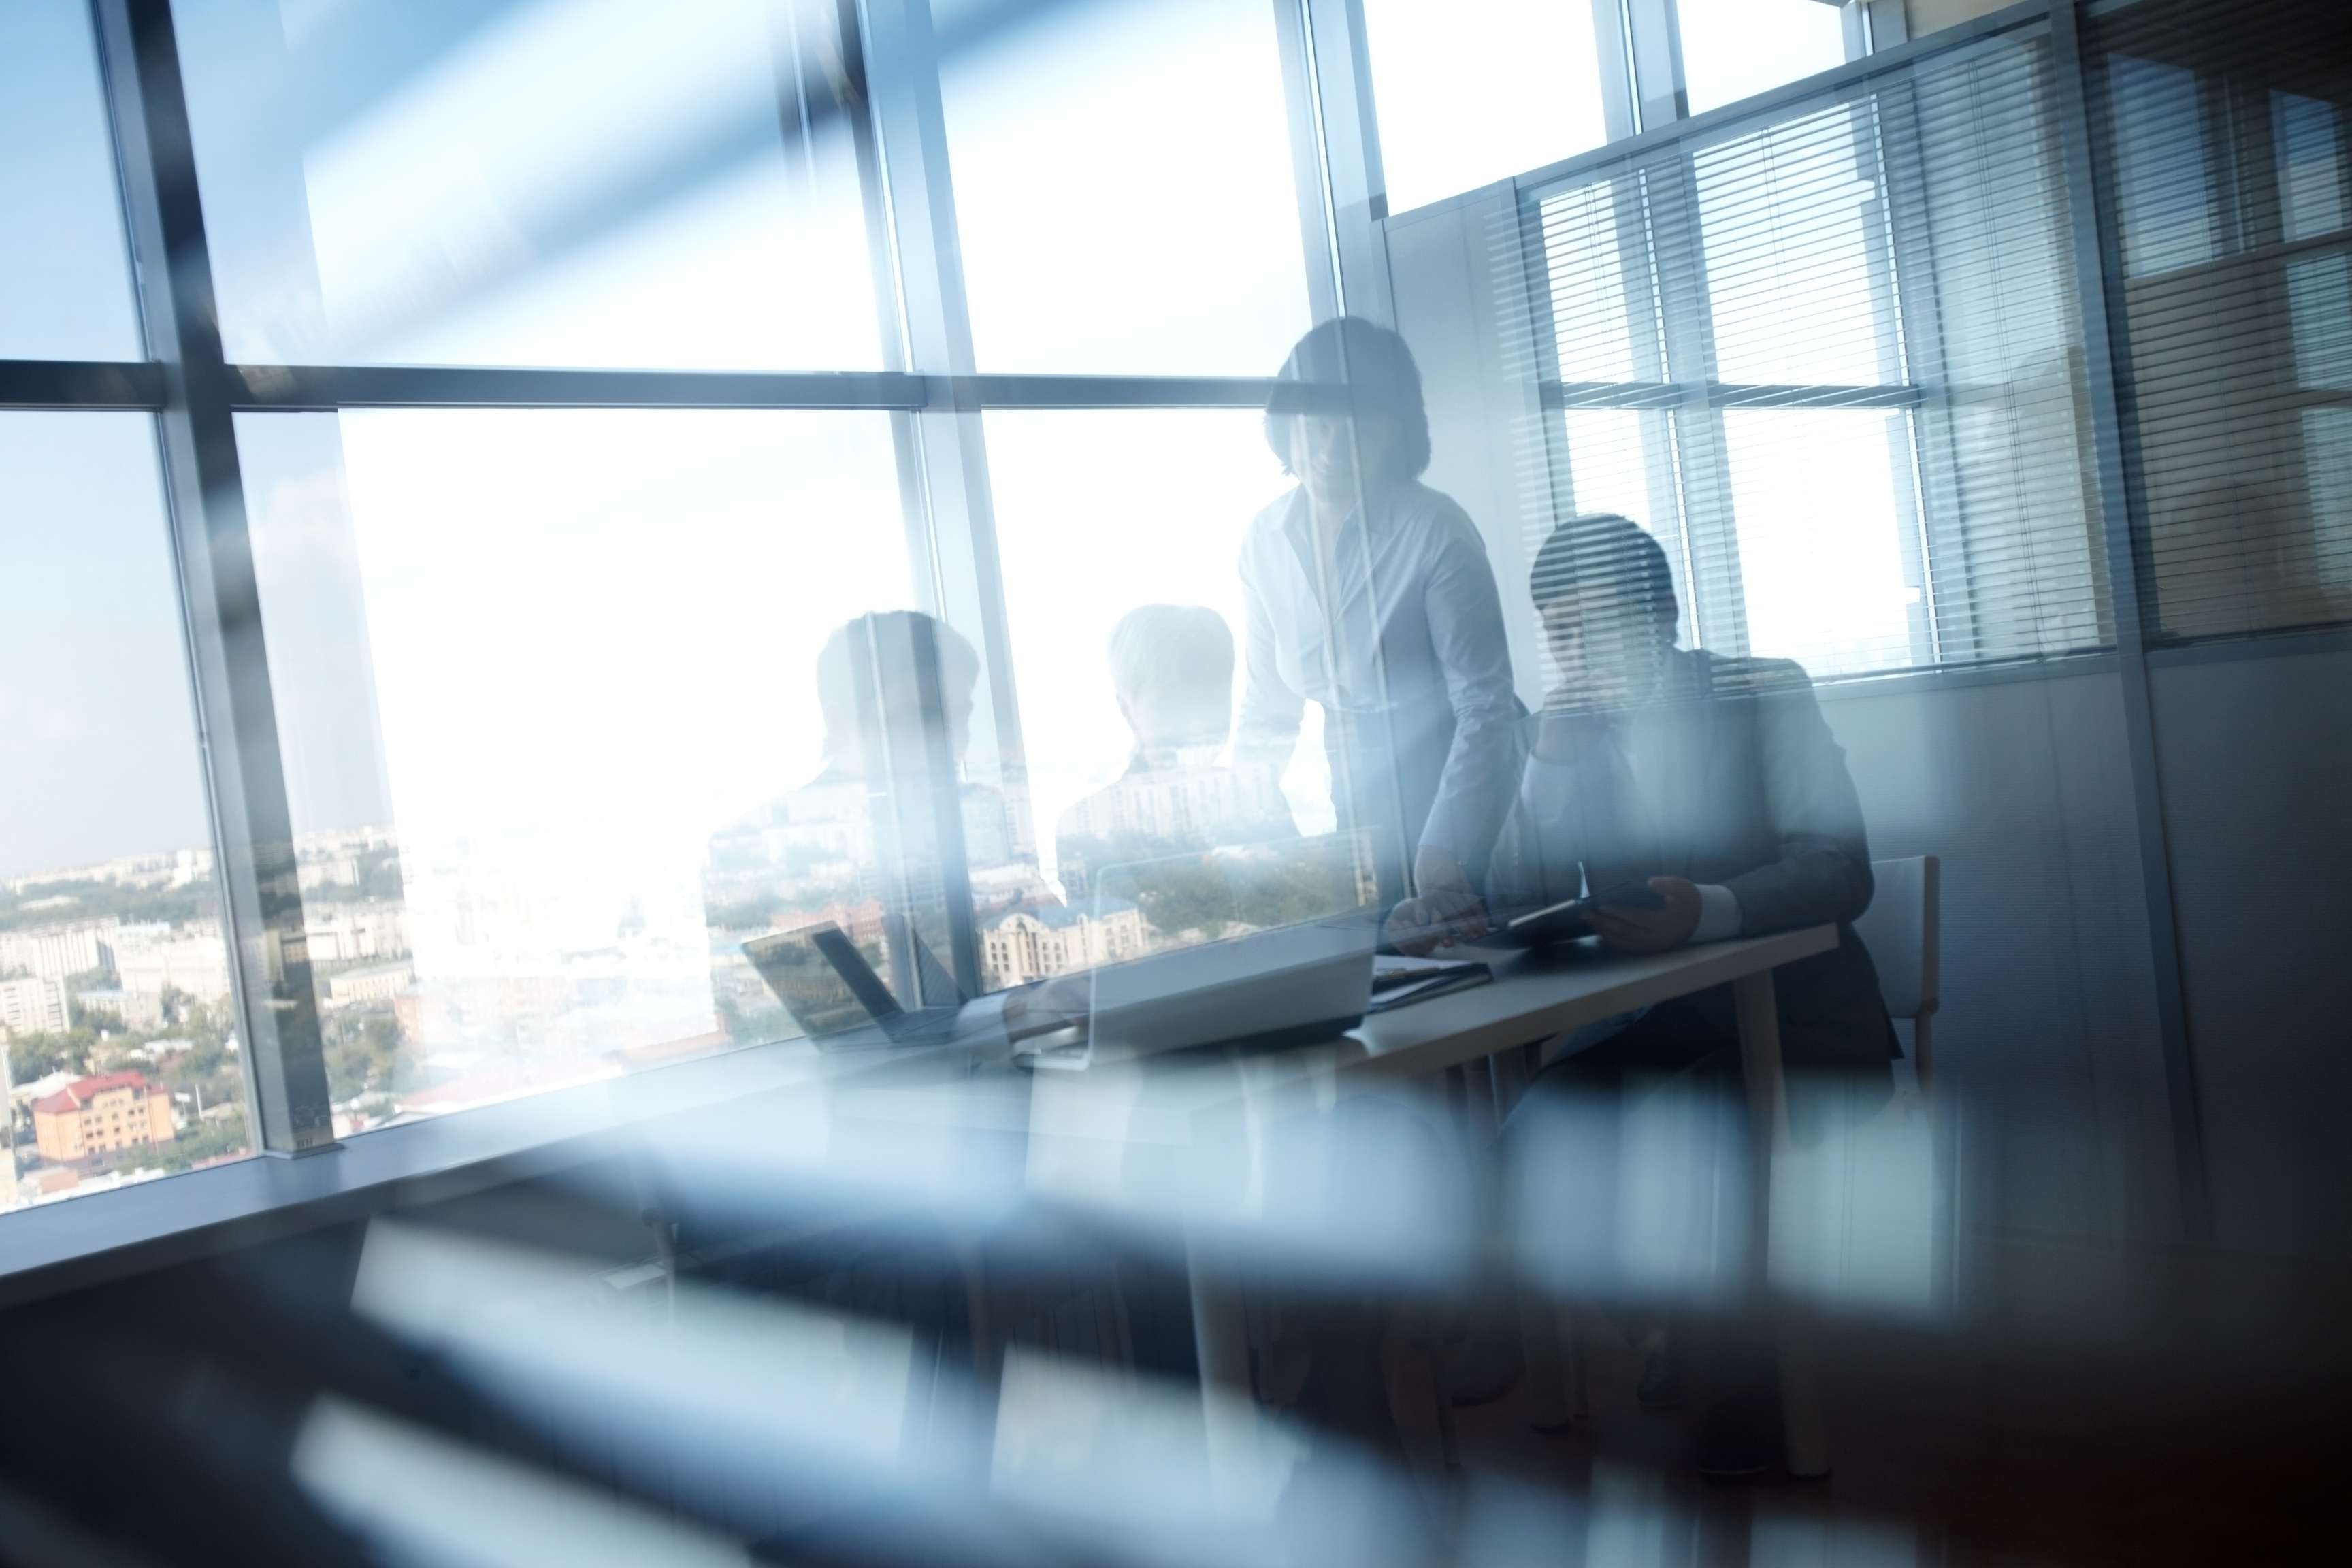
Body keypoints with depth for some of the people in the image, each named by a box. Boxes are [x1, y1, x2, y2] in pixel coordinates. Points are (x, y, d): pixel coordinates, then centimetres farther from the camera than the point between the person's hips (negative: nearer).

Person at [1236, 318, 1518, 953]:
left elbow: (1484, 706, -20)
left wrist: (1442, 860, -28)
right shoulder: (1266, 538, -2)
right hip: (1362, 809, 4)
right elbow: (1267, 714, 7)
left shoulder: (1435, 530, -18)